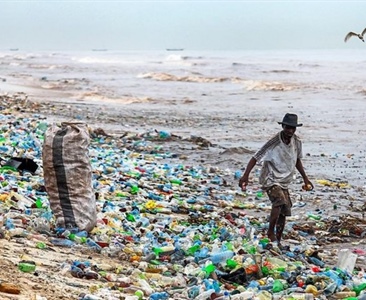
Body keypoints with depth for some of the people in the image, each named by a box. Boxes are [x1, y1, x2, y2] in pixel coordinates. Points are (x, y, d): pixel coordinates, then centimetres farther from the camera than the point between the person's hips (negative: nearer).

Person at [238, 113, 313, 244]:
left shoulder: (297, 142, -2)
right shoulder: (274, 142, -20)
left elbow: (297, 160, 17)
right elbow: (255, 158, -20)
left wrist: (305, 178, 19)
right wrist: (245, 175, -30)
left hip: (284, 182, 7)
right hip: (270, 180, -7)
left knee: (284, 213, 7)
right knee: (280, 201, -31)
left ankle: (278, 241, 20)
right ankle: (270, 232, -16)